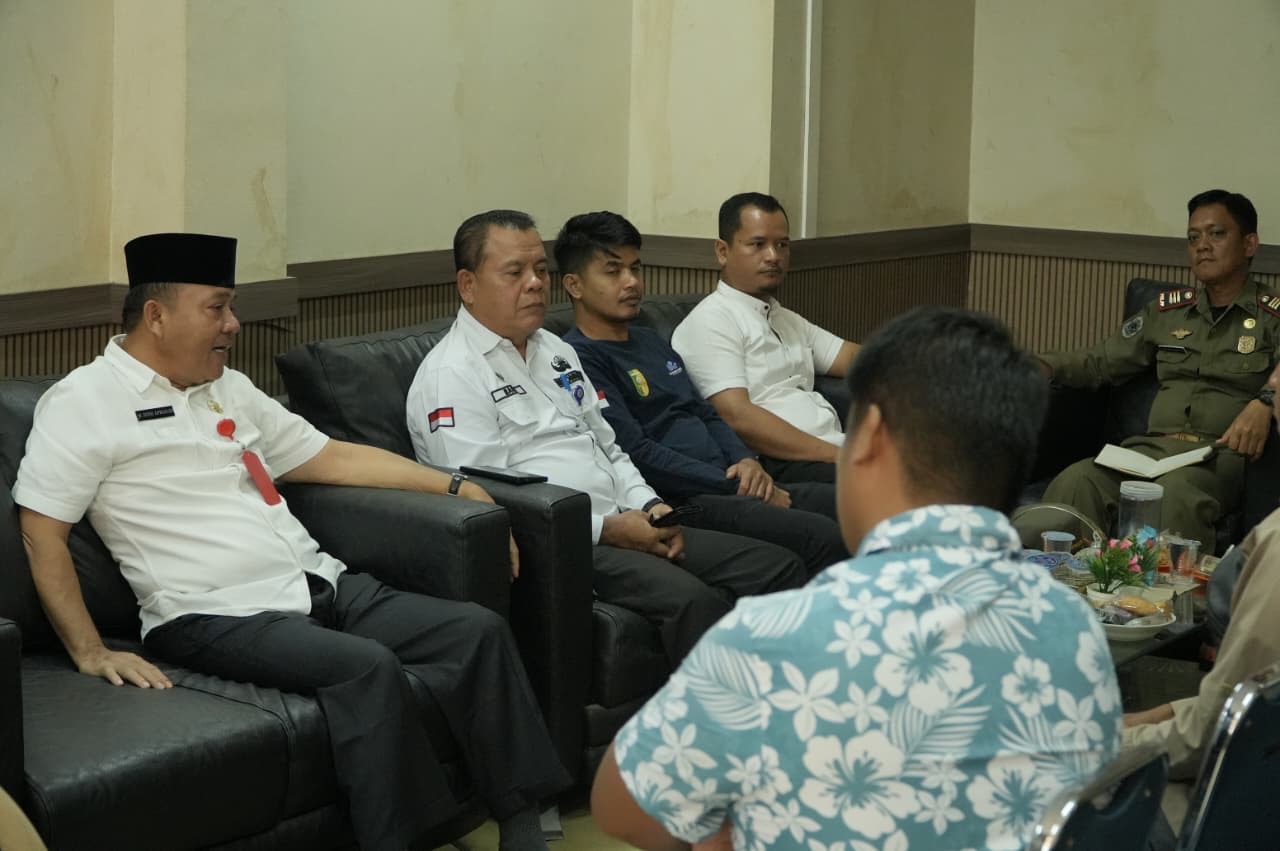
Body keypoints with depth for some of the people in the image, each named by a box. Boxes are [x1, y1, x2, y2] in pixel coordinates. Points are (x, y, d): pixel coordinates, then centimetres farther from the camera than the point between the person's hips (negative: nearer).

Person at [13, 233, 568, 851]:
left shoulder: (228, 389, 19)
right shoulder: (84, 402, -3)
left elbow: (331, 457, 23)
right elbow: (41, 530, -8)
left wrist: (456, 487, 17)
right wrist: (90, 654, -14)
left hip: (322, 586, 8)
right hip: (217, 616, -8)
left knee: (478, 629, -8)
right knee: (367, 667, -33)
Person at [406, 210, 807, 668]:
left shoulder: (556, 351, 21)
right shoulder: (450, 377, -7)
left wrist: (648, 506, 5)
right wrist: (607, 529, -16)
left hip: (621, 526, 9)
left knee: (778, 569, -6)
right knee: (691, 600, -33)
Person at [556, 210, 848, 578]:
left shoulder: (651, 342, 24)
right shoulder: (579, 358, -6)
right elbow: (637, 454, -14)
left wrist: (746, 461, 3)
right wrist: (734, 486, -13)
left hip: (732, 487, 9)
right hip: (679, 502, -9)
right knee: (824, 539, -27)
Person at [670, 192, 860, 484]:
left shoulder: (788, 320, 30)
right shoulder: (711, 321, -1)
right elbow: (738, 418, -13)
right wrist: (833, 455, -17)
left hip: (833, 447, 9)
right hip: (776, 462, -9)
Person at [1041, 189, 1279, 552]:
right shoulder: (1168, 310, 23)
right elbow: (1101, 362, 23)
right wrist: (1044, 365, 4)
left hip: (1222, 452, -4)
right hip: (1152, 446, 4)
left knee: (1177, 492, -41)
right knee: (1075, 481, -29)